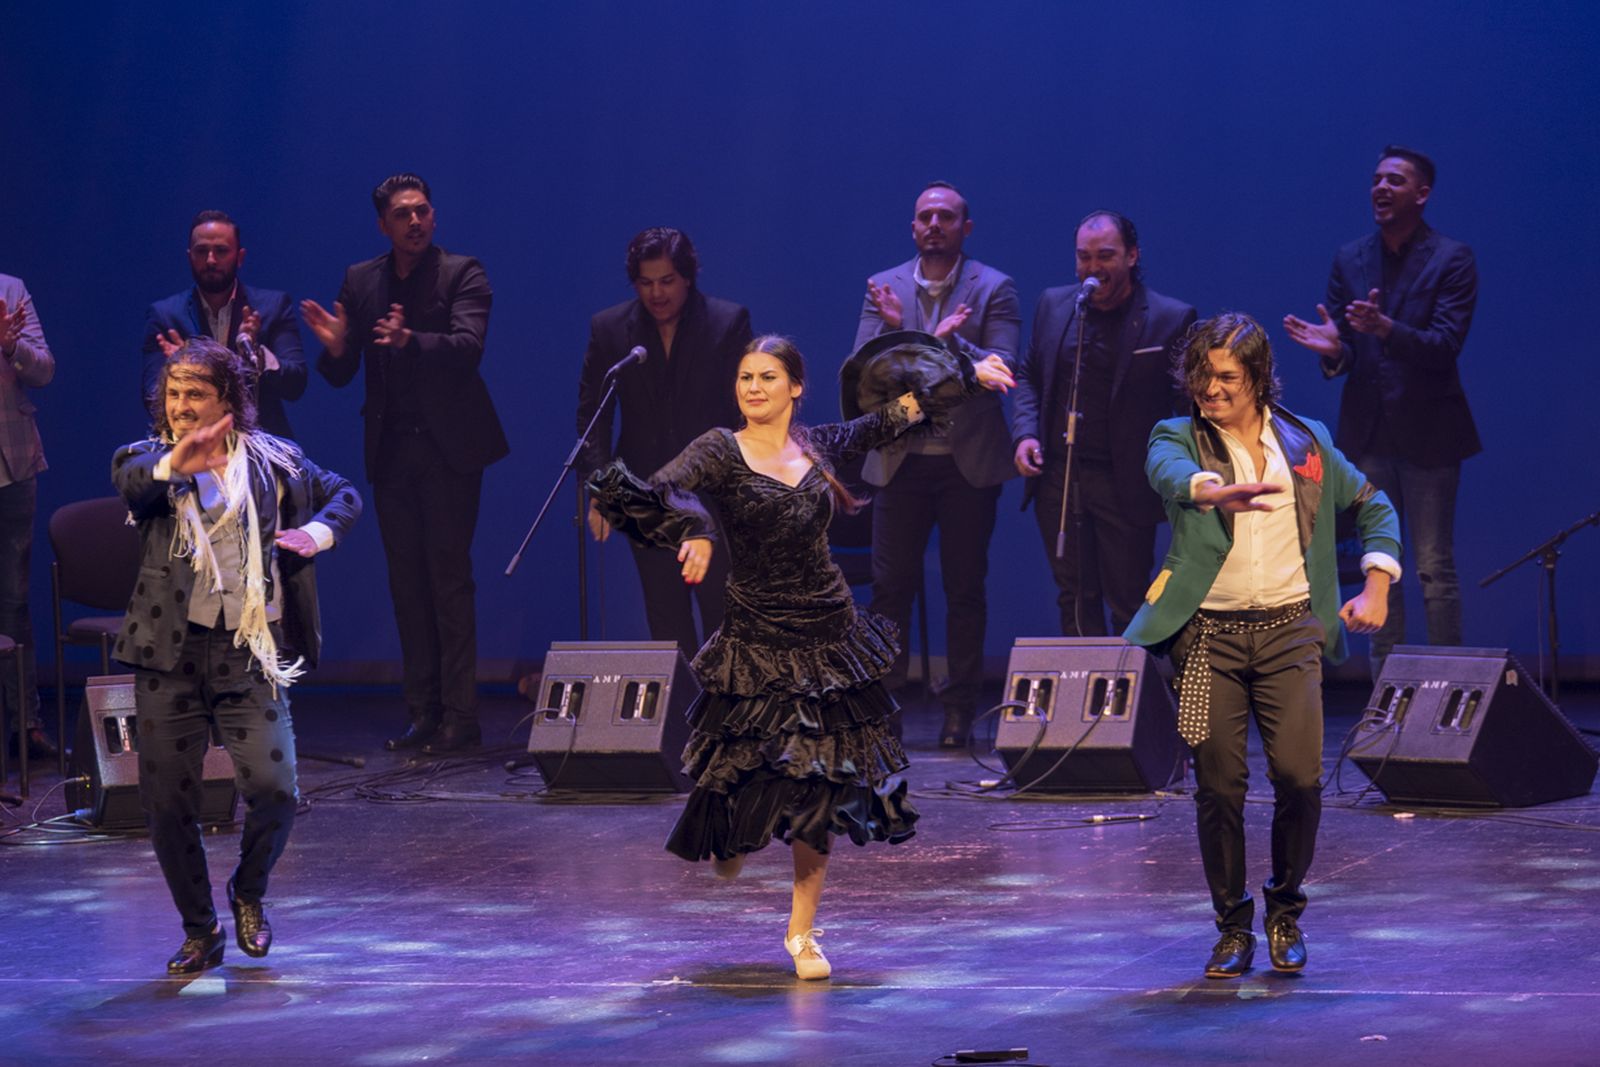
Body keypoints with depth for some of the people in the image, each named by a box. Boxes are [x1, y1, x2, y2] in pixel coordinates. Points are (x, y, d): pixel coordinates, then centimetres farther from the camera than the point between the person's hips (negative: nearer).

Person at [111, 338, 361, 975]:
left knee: (273, 789, -12)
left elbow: (345, 496, 22)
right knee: (167, 799, 1)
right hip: (171, 650, 0)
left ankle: (249, 893, 18)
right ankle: (199, 931, 19)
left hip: (249, 649, 0)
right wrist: (174, 463, -45)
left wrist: (317, 533, 0)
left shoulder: (273, 460, 8)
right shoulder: (151, 459, 4)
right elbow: (130, 482, -22)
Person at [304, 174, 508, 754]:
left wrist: (410, 340, -36)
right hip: (391, 452, 5)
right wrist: (335, 346, -15)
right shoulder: (360, 281, 9)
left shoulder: (462, 274, -4)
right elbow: (340, 375, 8)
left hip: (447, 447, -5)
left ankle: (459, 716, -5)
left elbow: (468, 347, -19)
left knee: (449, 578, -7)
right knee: (407, 583, 7)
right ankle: (423, 712, 11)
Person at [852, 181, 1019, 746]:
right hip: (901, 460, 2)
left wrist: (950, 342, -26)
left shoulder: (994, 289, -1)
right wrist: (894, 330, -20)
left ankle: (960, 709, 11)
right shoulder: (884, 288, 6)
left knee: (965, 588, 4)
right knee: (890, 585, 0)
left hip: (969, 461, -2)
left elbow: (1003, 370, -11)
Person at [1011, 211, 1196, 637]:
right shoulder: (1053, 305, 7)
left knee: (1129, 605, 2)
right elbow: (1028, 376, 18)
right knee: (1075, 599, 10)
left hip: (1125, 486, -4)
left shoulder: (1171, 319, -7)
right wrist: (1025, 433, 1)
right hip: (1057, 478, 4)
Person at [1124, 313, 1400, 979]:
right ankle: (1232, 926, 13)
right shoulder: (1178, 438, 4)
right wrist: (1216, 490, -44)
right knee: (1218, 786, -5)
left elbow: (1373, 507, 23)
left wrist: (1376, 589, 10)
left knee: (1299, 775, -12)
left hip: (1289, 629, 1)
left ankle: (1285, 910, 12)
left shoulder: (1307, 442, 12)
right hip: (1209, 635, -1)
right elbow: (1170, 473, -22)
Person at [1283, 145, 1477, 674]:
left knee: (1435, 566, -3)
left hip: (1427, 431, -4)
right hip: (1368, 432, 4)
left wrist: (1386, 330, -32)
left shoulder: (1452, 260, -6)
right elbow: (1342, 358, 7)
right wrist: (1333, 349, -17)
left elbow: (1446, 346, -16)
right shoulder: (1349, 259, 8)